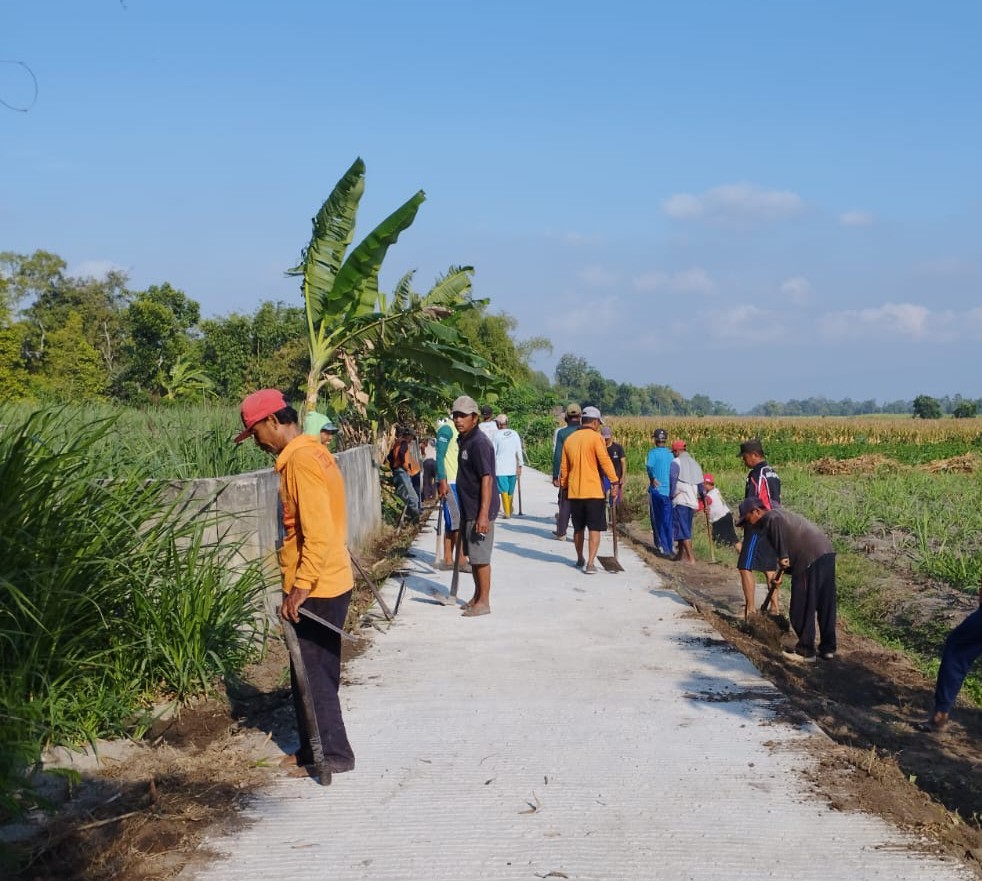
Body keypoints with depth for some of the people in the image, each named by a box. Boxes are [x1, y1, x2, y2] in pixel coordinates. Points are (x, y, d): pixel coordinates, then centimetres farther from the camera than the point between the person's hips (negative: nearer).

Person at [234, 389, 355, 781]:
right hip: (326, 582, 10)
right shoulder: (312, 452, 11)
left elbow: (318, 534, -26)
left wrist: (300, 588, -23)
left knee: (313, 673, 2)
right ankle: (315, 749, 27)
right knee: (310, 671, 17)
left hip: (316, 589, -10)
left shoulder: (300, 461, -19)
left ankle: (331, 754, 12)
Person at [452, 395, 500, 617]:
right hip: (468, 509, 10)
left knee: (480, 556, -3)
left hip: (480, 510, -10)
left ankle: (484, 602, 5)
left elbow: (487, 479, -22)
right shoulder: (463, 440, 12)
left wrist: (483, 514, -26)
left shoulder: (479, 443, -18)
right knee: (472, 555, 16)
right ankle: (477, 597, 27)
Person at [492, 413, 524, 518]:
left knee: (504, 490, -4)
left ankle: (507, 512, -12)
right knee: (511, 491, 14)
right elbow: (519, 451, 3)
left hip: (500, 468, -3)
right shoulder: (515, 434, 3)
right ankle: (509, 511, 27)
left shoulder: (496, 435, -5)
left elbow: (493, 453, -3)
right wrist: (520, 465, 8)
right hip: (512, 467, 3)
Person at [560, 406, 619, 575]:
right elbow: (605, 461, -16)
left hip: (574, 491, 5)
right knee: (595, 529, -2)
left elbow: (564, 467, 14)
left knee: (578, 528, 18)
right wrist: (614, 481, -13)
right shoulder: (596, 437, -8)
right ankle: (590, 563, -10)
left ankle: (580, 559, 32)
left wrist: (564, 485, 23)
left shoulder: (569, 439, 9)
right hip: (593, 491, -5)